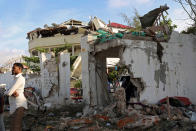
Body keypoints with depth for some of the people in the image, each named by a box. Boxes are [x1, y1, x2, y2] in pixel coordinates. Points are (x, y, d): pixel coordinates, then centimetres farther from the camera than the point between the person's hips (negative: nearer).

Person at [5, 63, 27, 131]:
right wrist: (12, 93, -9)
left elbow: (8, 92, -16)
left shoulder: (19, 78, -11)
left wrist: (8, 92, 7)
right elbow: (9, 91, 13)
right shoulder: (17, 79, 21)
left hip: (18, 105, -10)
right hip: (15, 106, 10)